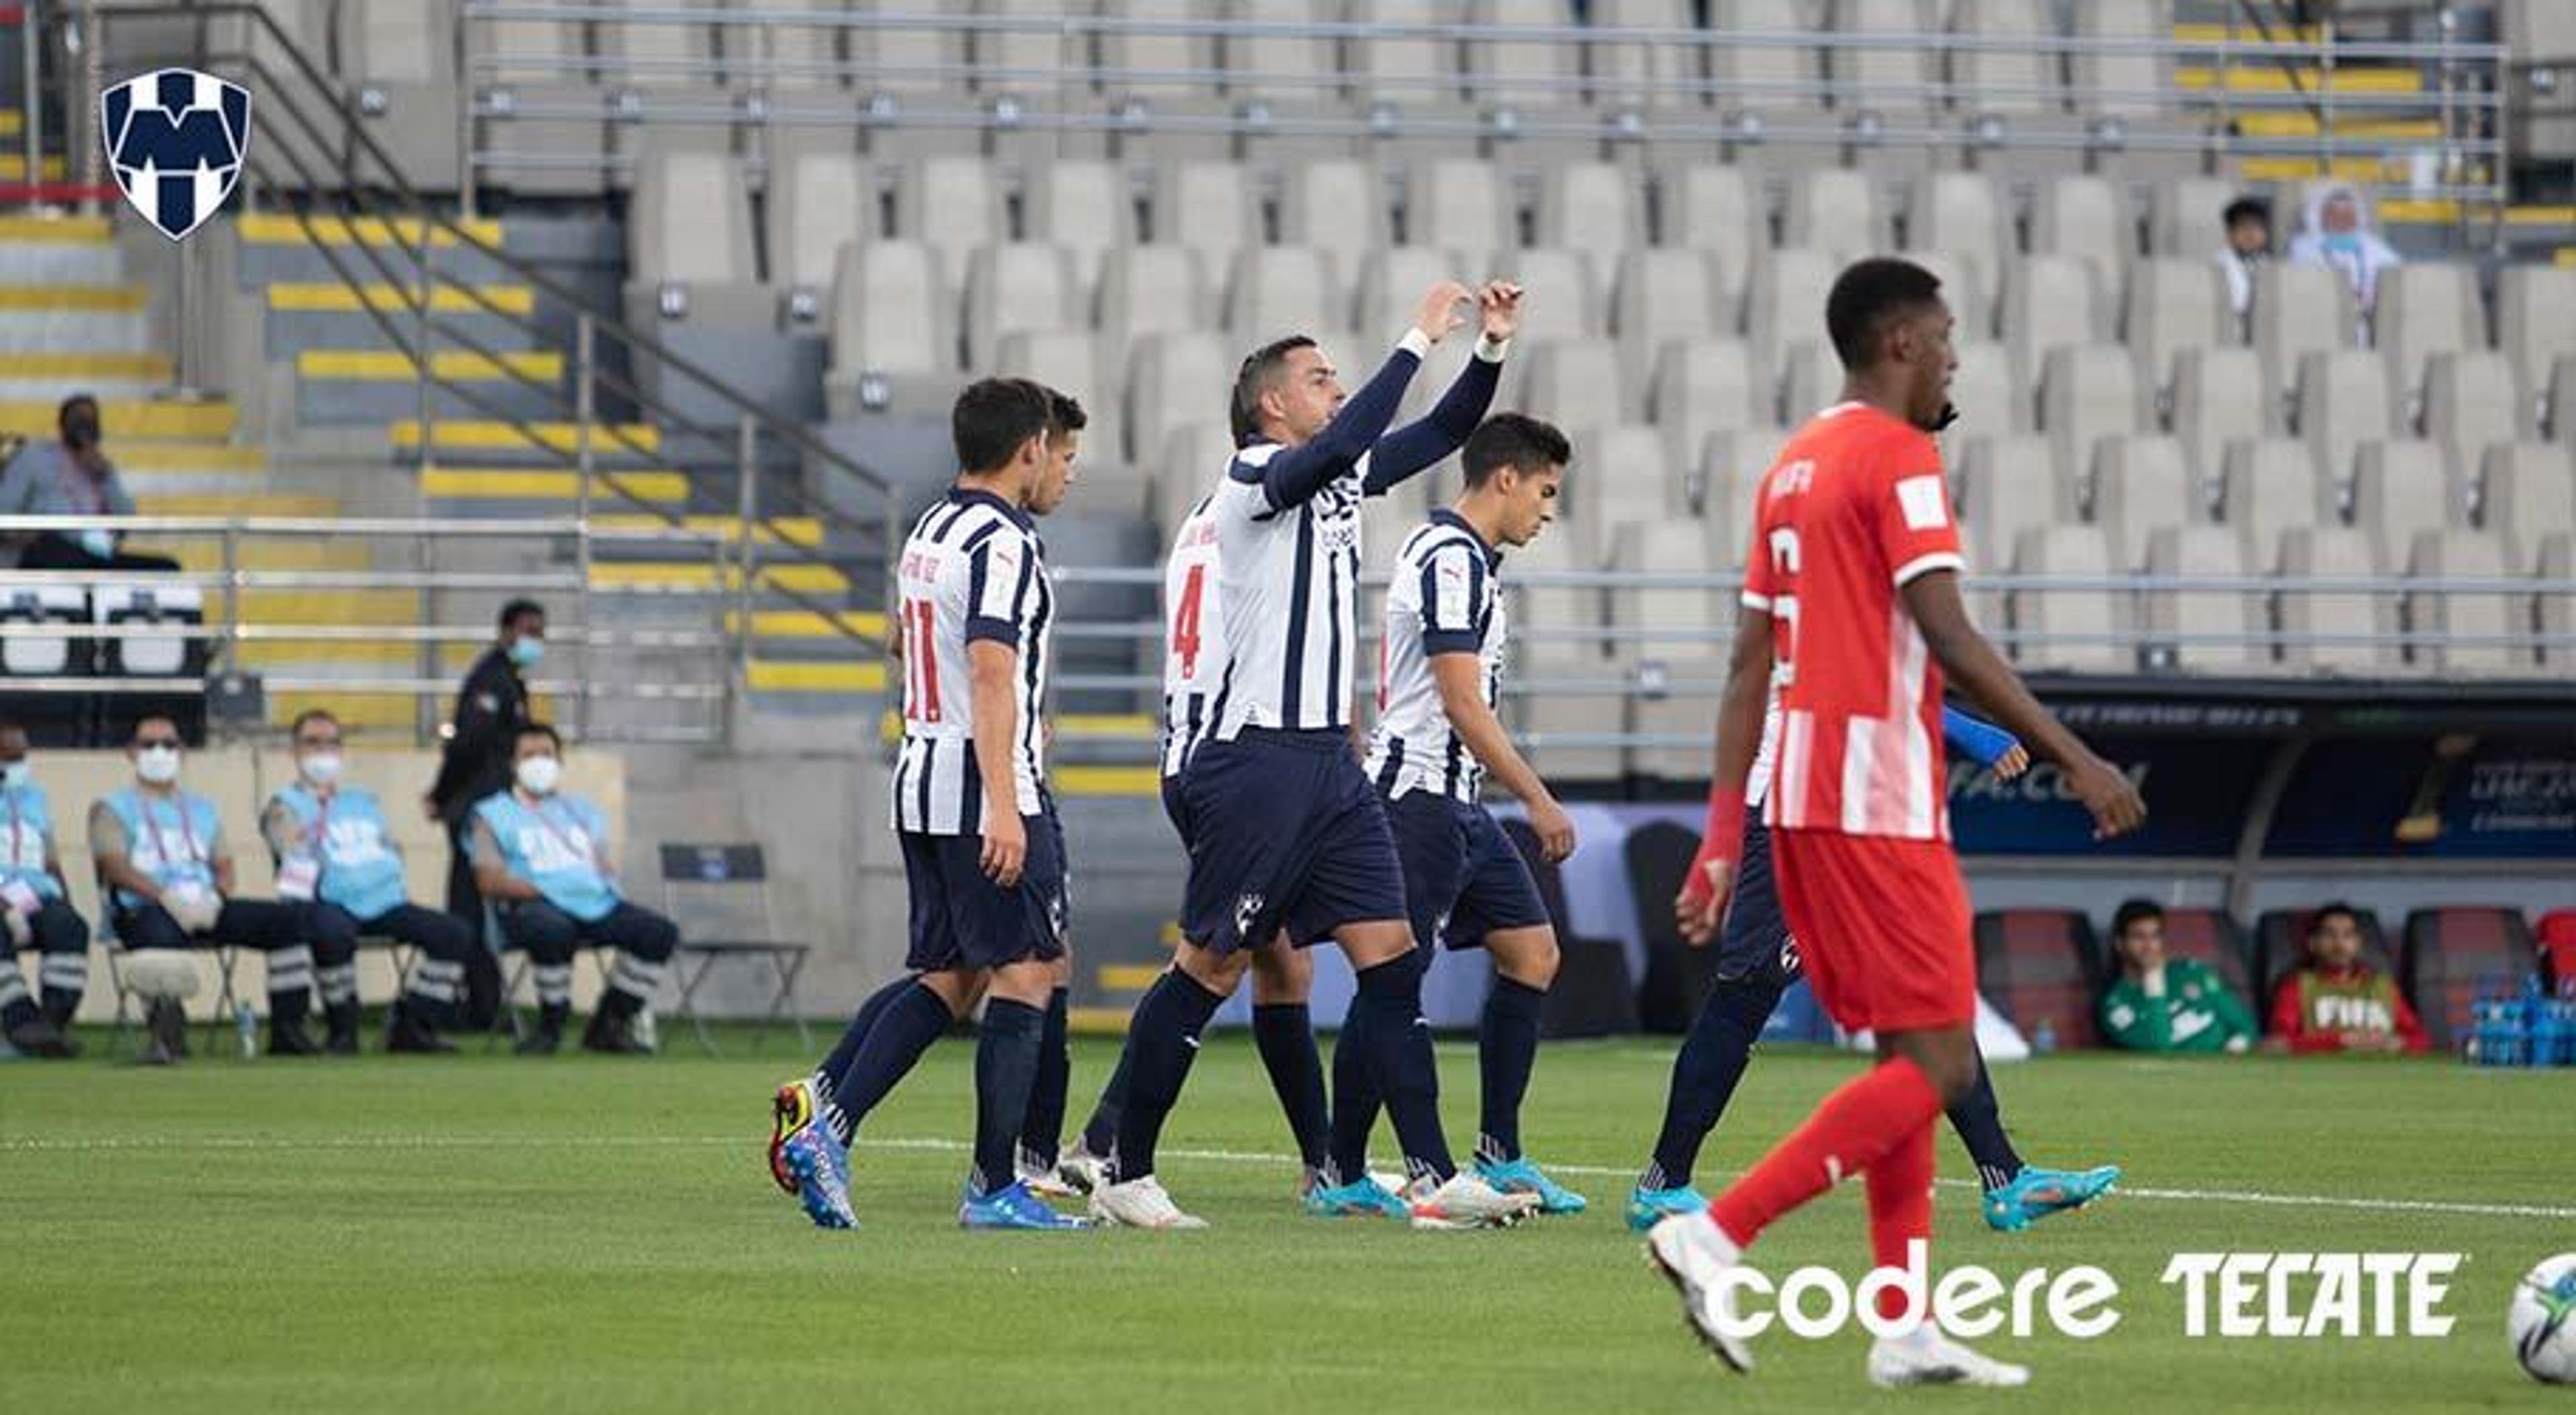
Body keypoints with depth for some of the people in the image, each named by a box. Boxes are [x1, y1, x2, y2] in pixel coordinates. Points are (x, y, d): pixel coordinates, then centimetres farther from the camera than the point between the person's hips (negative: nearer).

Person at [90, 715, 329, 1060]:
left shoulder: (201, 809, 28)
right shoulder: (112, 809, 13)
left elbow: (224, 864, 17)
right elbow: (115, 865, -4)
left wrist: (215, 896, -8)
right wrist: (167, 897, -19)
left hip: (206, 908, 5)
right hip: (145, 911, -5)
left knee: (286, 918, -15)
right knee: (159, 933, -42)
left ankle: (287, 1028, -18)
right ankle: (166, 1034, -54)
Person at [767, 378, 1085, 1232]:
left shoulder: (929, 533, 17)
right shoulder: (1003, 542, -12)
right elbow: (992, 675, -21)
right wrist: (1004, 806, -27)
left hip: (921, 781, 9)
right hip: (983, 785, -9)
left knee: (945, 978, 12)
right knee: (1024, 973, -3)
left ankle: (825, 1117, -3)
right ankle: (995, 1186, -3)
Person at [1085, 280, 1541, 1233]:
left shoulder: (1340, 476, 15)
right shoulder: (1255, 476, -10)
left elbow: (1440, 434, 22)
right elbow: (1344, 442, -28)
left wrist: (1492, 347, 7)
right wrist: (1418, 340, -24)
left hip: (1328, 757, 9)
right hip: (1259, 755, -9)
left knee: (1390, 958, 1)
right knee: (1210, 969, -4)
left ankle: (1433, 1178, -1)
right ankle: (1126, 1175, 4)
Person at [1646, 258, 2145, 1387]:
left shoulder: (1792, 467, 17)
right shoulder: (1899, 458, -10)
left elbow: (1751, 663, 16)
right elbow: (1948, 639, -19)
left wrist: (1725, 832, 16)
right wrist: (2073, 759, -16)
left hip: (1799, 792, 9)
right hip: (1878, 800, -9)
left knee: (1906, 1054, 13)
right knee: (1939, 1064, -7)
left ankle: (1904, 1328, 10)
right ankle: (1717, 1233, -17)